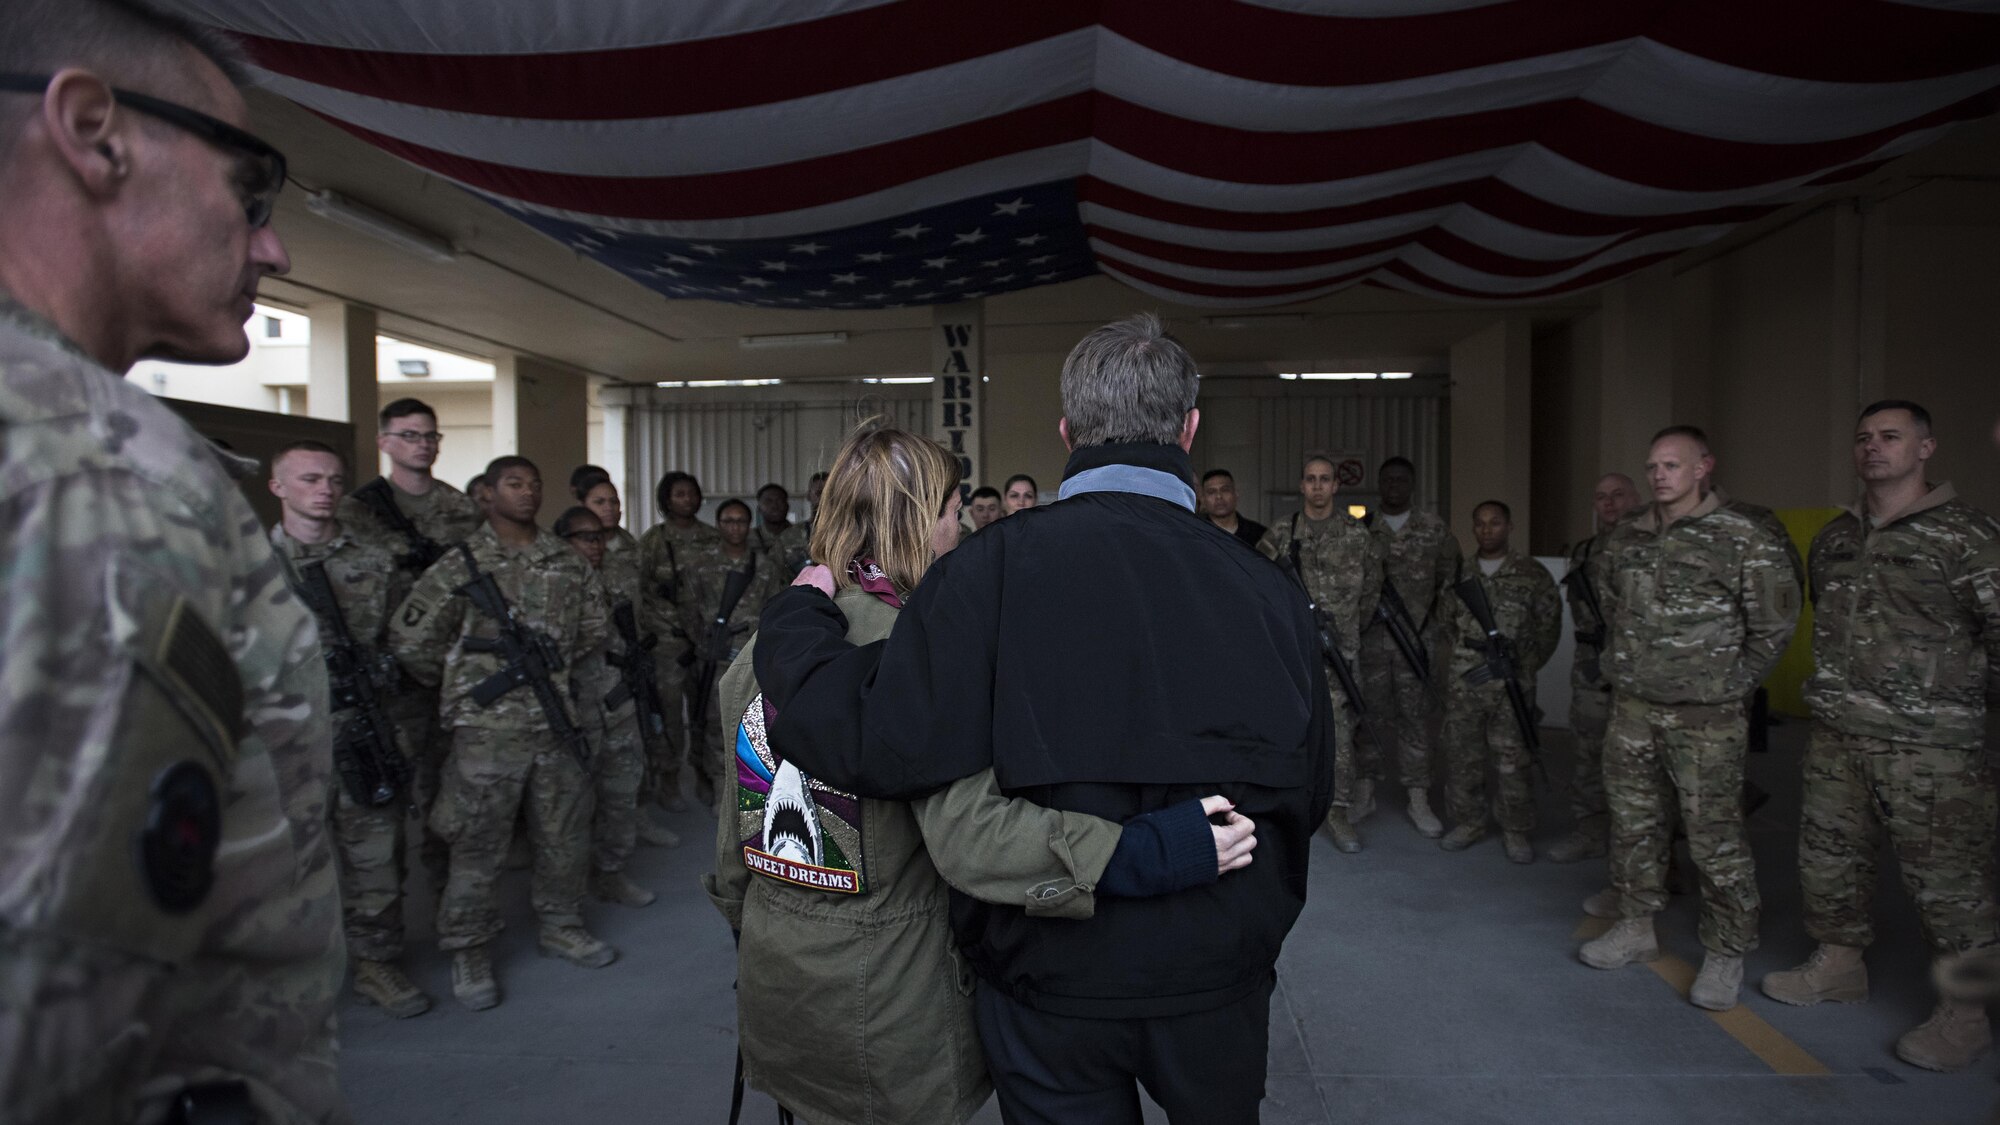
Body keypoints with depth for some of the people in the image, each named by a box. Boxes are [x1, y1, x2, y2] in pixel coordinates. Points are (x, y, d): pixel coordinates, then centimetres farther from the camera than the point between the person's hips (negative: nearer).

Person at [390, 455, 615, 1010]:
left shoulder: (566, 562, 7)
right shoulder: (461, 565, -6)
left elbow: (593, 622, 20)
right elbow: (410, 639, -5)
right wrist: (458, 684, 4)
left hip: (555, 722, 5)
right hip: (488, 729, -4)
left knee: (564, 834, 14)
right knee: (478, 845, 4)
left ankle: (561, 926, 33)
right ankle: (468, 953, 20)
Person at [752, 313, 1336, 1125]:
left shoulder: (993, 567, -20)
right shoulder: (1267, 591, -12)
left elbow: (880, 747, -24)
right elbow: (1308, 795, -3)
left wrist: (797, 618, -7)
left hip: (1051, 976, -2)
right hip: (1218, 979, 2)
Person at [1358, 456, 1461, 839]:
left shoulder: (1435, 528, 6)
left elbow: (1450, 577, 9)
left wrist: (1439, 621, 2)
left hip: (1418, 637, 0)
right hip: (1370, 636, 0)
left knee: (1415, 716, 3)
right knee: (1369, 713, 5)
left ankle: (1417, 798, 10)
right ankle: (1365, 789, 16)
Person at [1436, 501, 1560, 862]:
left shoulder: (1532, 574, 2)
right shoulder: (1461, 575, 10)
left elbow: (1549, 625, 4)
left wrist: (1524, 666, 1)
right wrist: (1459, 657, 8)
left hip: (1511, 684, -3)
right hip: (1462, 683, 3)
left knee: (1512, 759, 1)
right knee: (1462, 754, 7)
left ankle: (1516, 832, 14)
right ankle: (1468, 822, 20)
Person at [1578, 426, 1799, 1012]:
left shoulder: (1746, 541, -10)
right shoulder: (1626, 537, 6)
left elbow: (1773, 627, -6)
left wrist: (1728, 686, -4)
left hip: (1706, 719, -5)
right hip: (1632, 709, 6)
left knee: (1715, 836, 1)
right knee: (1633, 824, 15)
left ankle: (1726, 954, 16)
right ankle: (1635, 928, 30)